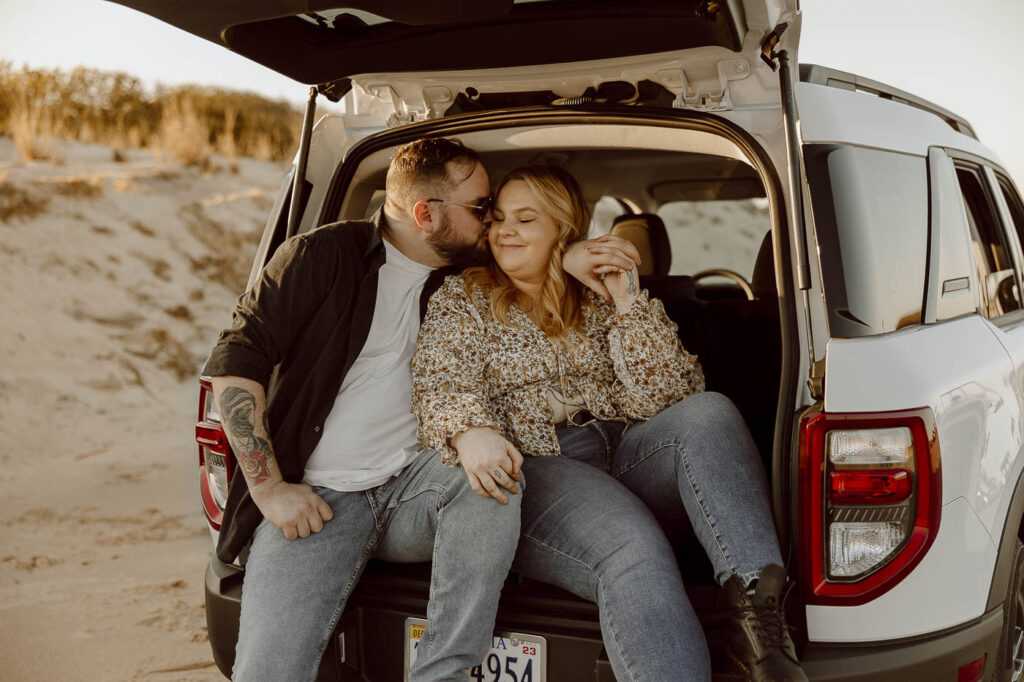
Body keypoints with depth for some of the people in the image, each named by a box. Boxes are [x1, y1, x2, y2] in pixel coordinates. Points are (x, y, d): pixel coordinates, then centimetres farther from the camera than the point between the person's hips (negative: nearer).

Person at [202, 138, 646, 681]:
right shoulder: (324, 255, -4)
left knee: (492, 473, -31)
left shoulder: (464, 274, 11)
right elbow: (234, 364, -7)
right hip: (316, 499, -4)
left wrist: (564, 261, 3)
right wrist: (270, 488, -13)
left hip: (417, 486, 4)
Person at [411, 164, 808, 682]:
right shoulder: (462, 299, 13)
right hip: (532, 469, -3)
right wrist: (470, 430, -29)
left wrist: (629, 303, -3)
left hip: (621, 462, 3)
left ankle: (758, 618, -42)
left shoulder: (600, 302, 17)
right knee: (630, 548, -34)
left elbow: (666, 397, 5)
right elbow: (439, 383, -6)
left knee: (710, 412, -27)